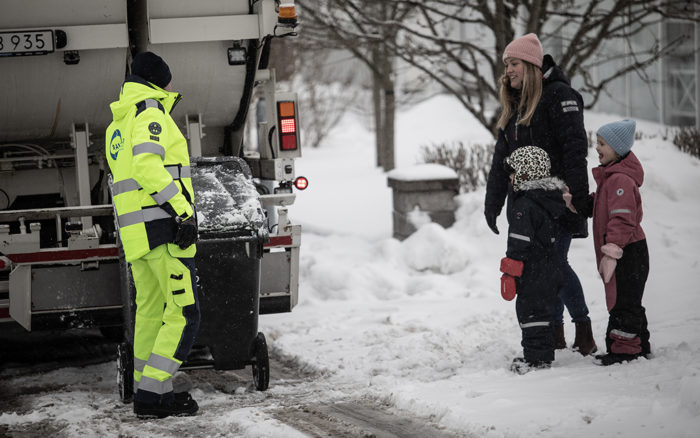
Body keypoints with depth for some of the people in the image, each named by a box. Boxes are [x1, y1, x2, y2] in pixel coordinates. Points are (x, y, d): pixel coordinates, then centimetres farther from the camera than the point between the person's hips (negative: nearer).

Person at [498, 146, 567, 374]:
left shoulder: (524, 206, -20)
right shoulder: (551, 201, 9)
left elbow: (519, 244, -22)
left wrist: (509, 273, -16)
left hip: (533, 273, -9)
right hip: (551, 268, 9)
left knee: (531, 312, -1)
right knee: (543, 311, 16)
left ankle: (536, 357, 1)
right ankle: (543, 355, 22)